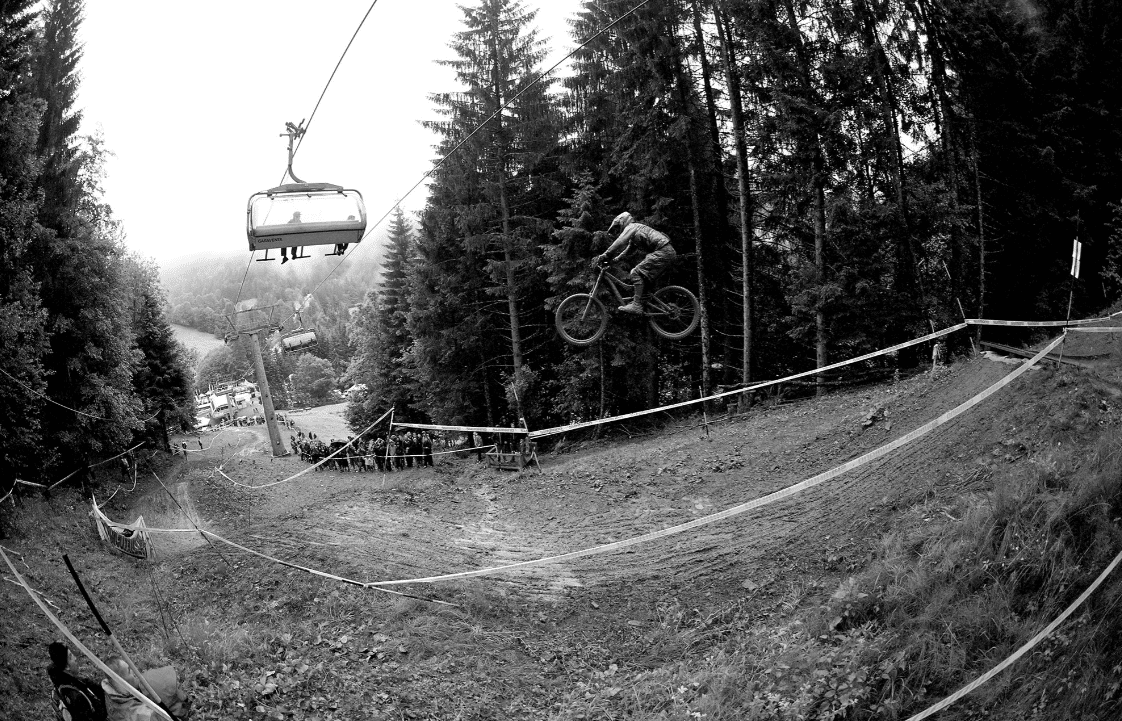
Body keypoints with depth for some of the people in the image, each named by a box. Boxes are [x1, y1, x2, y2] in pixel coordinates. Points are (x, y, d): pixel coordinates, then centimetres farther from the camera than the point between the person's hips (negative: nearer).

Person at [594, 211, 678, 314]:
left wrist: (605, 255, -16)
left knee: (636, 273, -13)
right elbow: (628, 250, 34)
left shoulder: (631, 227, -1)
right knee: (644, 276, 17)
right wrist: (614, 259, 26)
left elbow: (619, 242, -16)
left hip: (662, 252, -10)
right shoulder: (635, 230, 30)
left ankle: (637, 305, -19)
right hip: (669, 252, 10)